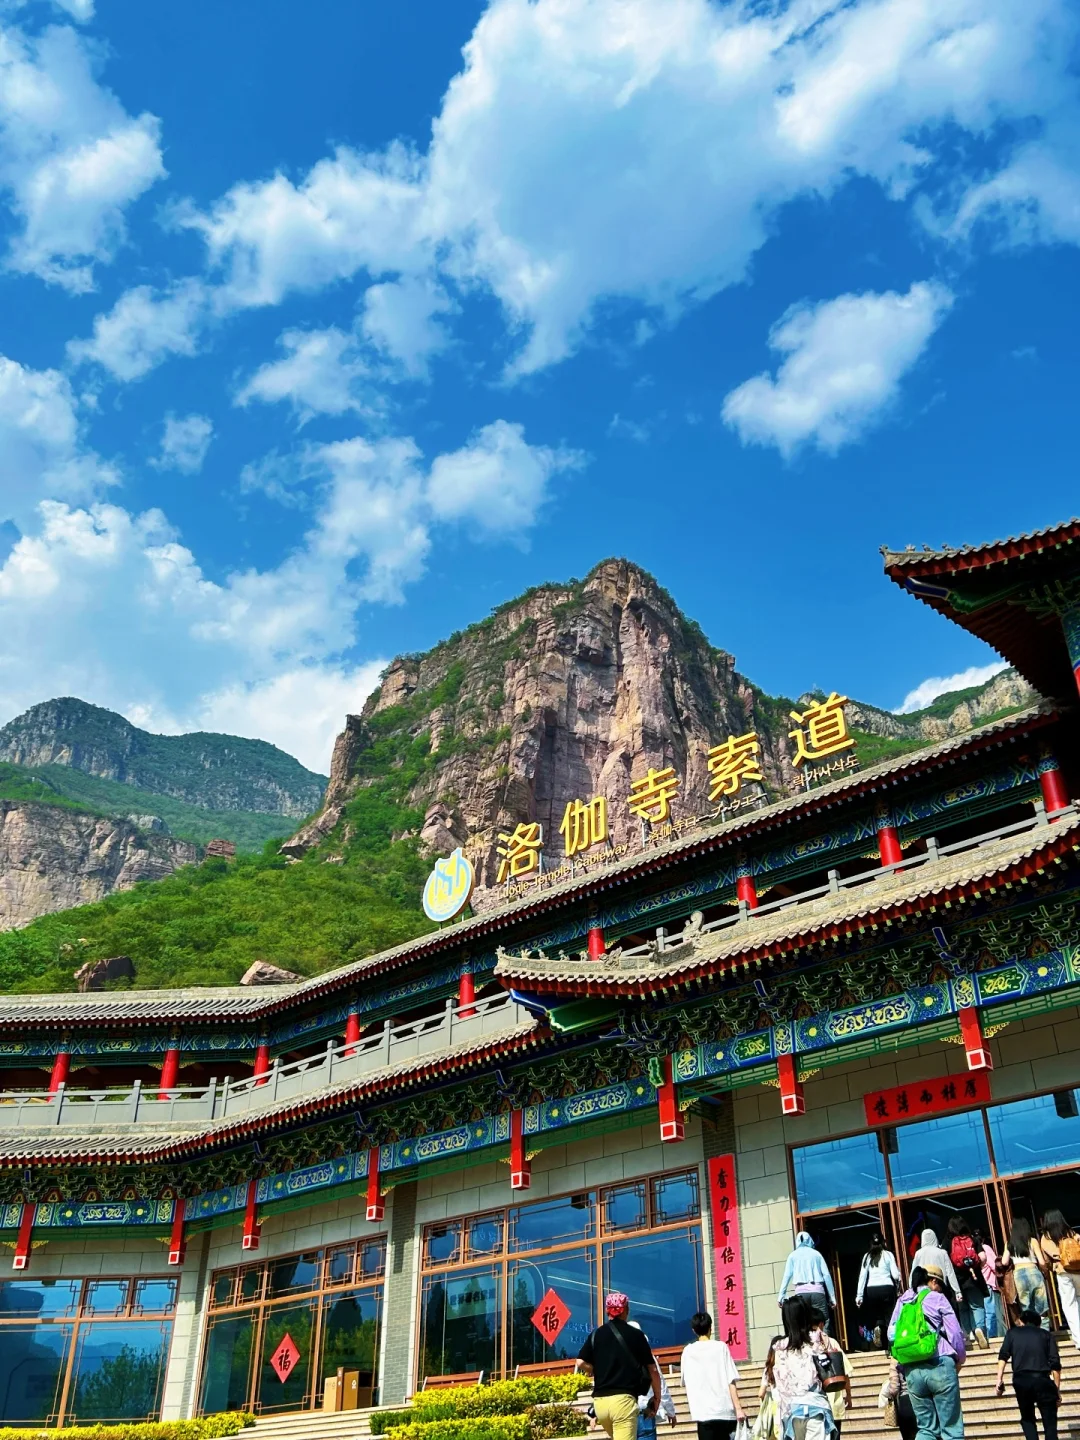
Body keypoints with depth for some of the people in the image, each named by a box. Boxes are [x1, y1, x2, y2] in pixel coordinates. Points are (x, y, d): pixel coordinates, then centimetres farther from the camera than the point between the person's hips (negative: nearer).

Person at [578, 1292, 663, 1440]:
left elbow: (582, 1362, -1)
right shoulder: (635, 1335, 2)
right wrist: (657, 1396, 19)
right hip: (623, 1399, -4)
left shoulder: (596, 1334, 8)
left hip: (600, 1401, 4)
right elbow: (652, 1370, 5)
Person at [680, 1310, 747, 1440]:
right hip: (725, 1410, 0)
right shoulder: (721, 1347, 1)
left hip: (703, 1412, 0)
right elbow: (731, 1381, -4)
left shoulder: (688, 1351, 6)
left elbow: (685, 1383, 14)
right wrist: (738, 1408, -3)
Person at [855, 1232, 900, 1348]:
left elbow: (862, 1276, 5)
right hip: (887, 1288, -2)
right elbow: (895, 1274, -1)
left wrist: (859, 1295, 6)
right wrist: (899, 1278, 22)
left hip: (872, 1290, 2)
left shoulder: (867, 1256, 9)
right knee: (889, 1315, 8)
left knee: (877, 1314, 18)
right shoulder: (888, 1254, 4)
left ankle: (877, 1327, -11)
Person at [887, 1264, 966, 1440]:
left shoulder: (902, 1301, 15)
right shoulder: (937, 1298, 2)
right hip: (939, 1366, -4)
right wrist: (960, 1357, 17)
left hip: (911, 1370, 4)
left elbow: (891, 1335, 11)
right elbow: (955, 1332, -1)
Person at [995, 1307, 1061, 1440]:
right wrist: (1057, 1390, 8)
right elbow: (1055, 1365, 6)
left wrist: (999, 1379, 0)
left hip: (1021, 1380, 1)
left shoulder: (1013, 1333, 19)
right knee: (1049, 1421, 6)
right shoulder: (1046, 1335, 17)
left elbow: (1003, 1356, 4)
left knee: (1027, 1418, 19)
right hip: (1042, 1379, -1)